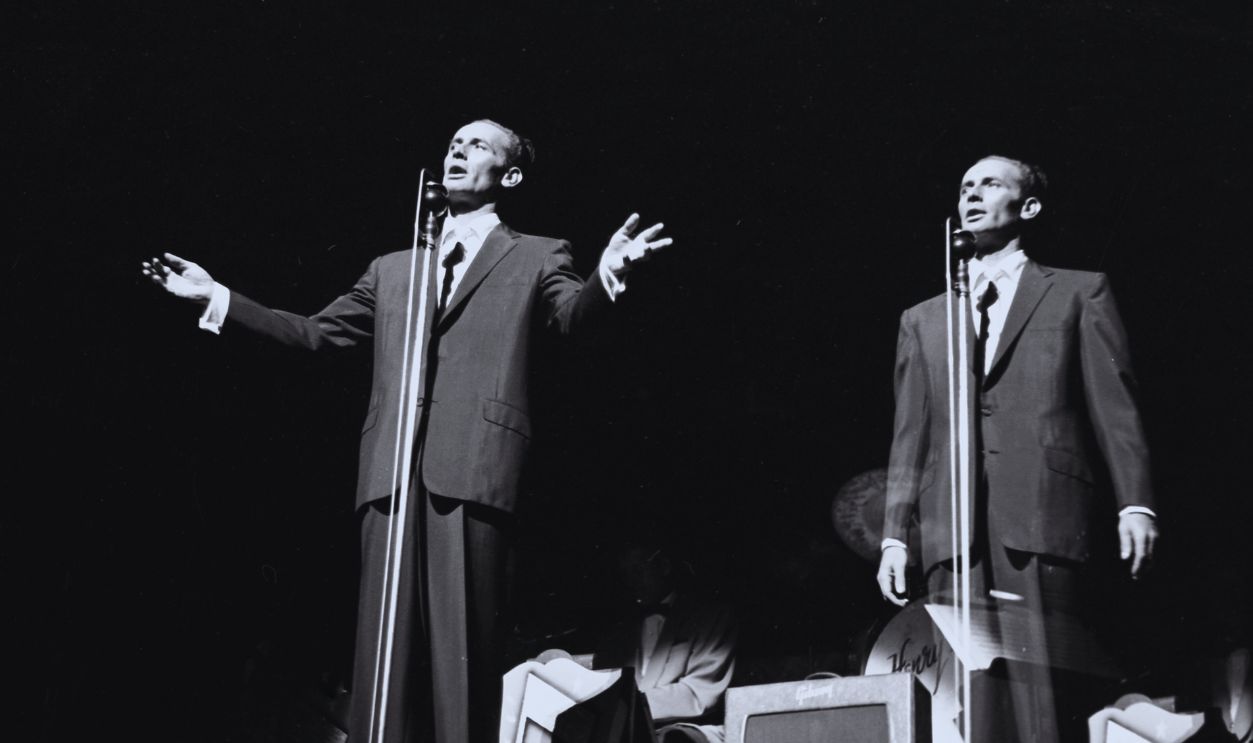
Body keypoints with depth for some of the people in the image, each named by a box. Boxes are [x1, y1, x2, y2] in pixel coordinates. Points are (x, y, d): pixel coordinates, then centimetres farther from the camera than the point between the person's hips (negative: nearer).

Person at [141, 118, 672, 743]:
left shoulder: (537, 257, 15)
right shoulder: (392, 269, 27)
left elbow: (572, 313, -4)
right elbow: (316, 333, 28)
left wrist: (605, 277, -28)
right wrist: (217, 296, 23)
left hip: (472, 467, -4)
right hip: (392, 471, 4)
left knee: (461, 642, -9)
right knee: (386, 641, -1)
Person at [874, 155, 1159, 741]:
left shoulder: (1079, 293, 16)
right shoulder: (923, 319, 24)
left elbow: (1115, 405, 7)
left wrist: (1135, 504, -5)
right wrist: (894, 535, 10)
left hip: (1041, 518, -2)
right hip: (953, 533, 3)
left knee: (1042, 691, -11)